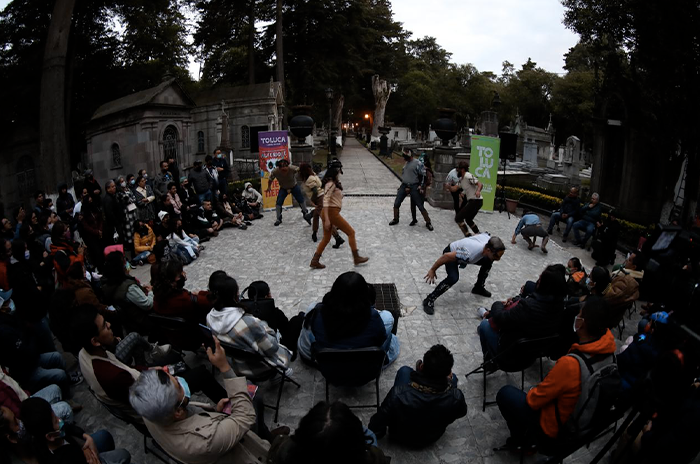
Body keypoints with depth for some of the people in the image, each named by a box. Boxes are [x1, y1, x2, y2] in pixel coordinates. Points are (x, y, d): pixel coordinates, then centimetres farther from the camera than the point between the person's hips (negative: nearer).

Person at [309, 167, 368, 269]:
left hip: (330, 213, 10)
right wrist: (327, 219, -26)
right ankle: (356, 258, 7)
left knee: (326, 238, 13)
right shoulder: (331, 184, -14)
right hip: (331, 213, -10)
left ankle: (315, 261, 13)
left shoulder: (334, 184, 16)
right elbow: (325, 201, -21)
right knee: (351, 232, 1)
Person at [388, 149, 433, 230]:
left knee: (420, 206, -3)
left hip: (413, 187, -6)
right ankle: (395, 219, 25)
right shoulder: (406, 164, 12)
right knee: (396, 204, 5)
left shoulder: (417, 163, -11)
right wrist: (404, 187, 14)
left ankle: (428, 222, 8)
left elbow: (423, 175, -10)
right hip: (404, 186, 6)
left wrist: (421, 186, -15)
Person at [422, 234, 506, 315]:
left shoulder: (490, 240, -25)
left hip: (460, 252, 8)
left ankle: (478, 288, 36)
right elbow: (446, 256, -36)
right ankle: (429, 301, -16)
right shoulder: (470, 253, -45)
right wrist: (432, 270, -22)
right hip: (451, 254, -8)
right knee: (453, 278, -31)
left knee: (488, 262, 12)